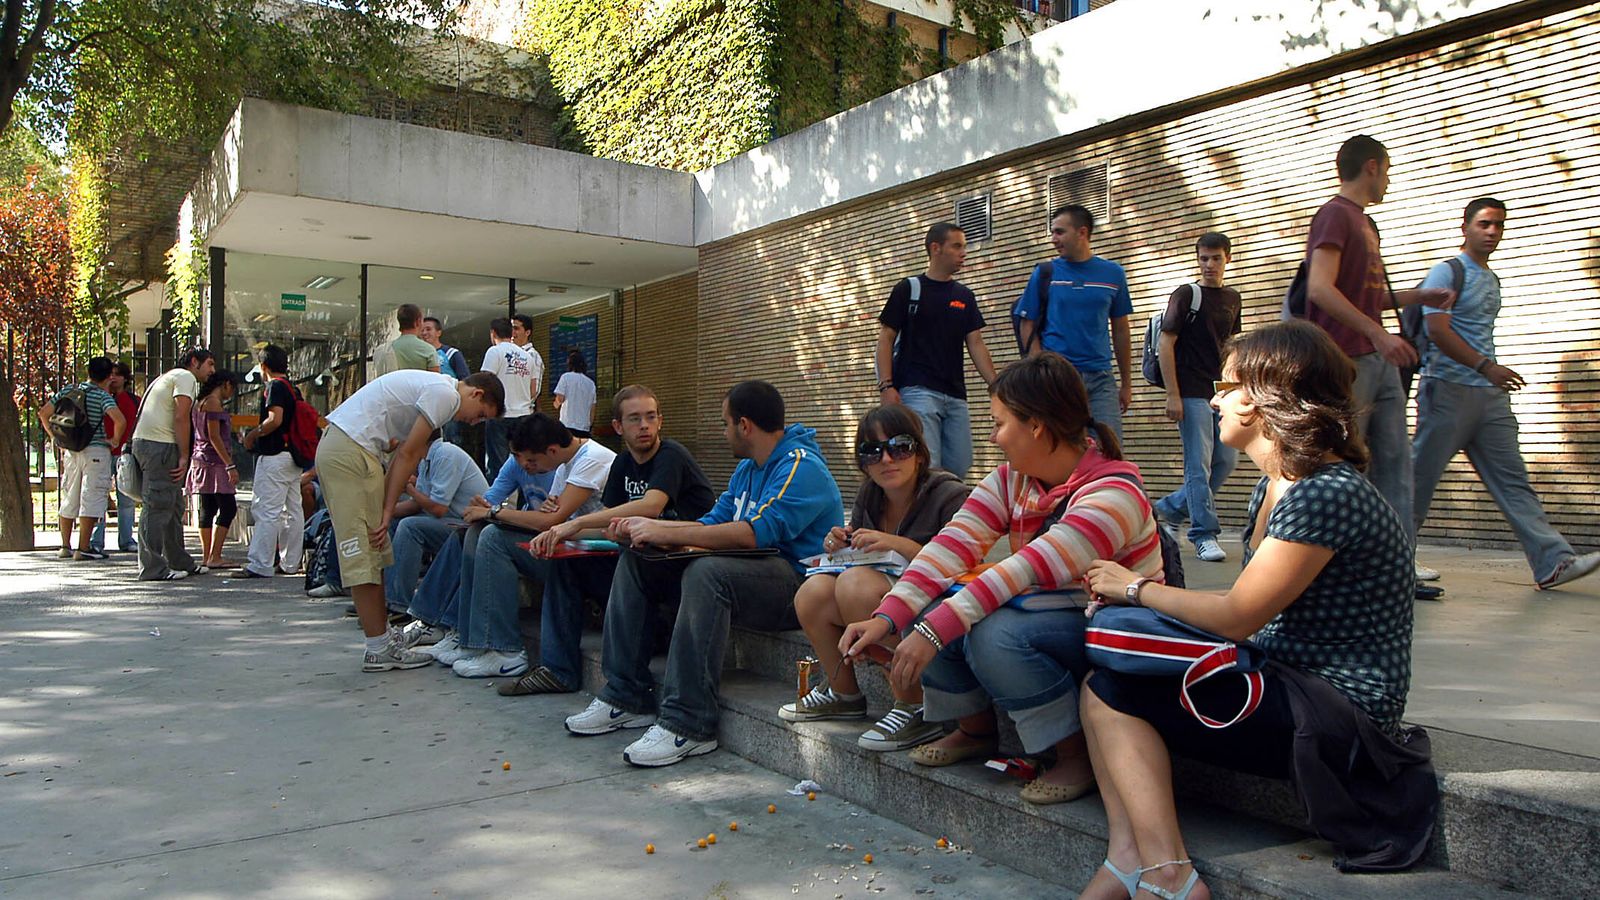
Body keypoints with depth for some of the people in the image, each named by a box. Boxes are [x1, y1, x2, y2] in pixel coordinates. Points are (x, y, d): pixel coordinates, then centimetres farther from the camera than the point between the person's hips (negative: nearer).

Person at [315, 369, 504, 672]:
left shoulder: (433, 387, 22)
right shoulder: (445, 394, -9)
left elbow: (402, 453, 17)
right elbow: (407, 455, -11)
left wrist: (385, 509, 9)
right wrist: (387, 511, -7)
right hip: (351, 451, -11)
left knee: (372, 552, 13)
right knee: (364, 553, -7)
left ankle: (382, 636, 20)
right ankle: (379, 650, -3)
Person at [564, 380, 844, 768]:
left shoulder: (801, 466, -13)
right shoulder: (746, 469, 19)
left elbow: (757, 532, -26)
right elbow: (713, 523, 16)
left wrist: (666, 533, -23)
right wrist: (645, 529, 0)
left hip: (796, 582, -10)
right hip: (751, 571, 10)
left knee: (705, 572, -38)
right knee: (635, 562, 4)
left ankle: (688, 724, -32)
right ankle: (625, 697, 2)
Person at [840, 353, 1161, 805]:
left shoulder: (1113, 492, -24)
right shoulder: (1012, 480, 0)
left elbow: (1031, 569, -35)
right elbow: (954, 545, -13)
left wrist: (936, 631, -42)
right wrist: (887, 617, -27)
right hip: (1040, 612, 7)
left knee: (994, 635, -33)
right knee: (924, 614, -13)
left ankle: (1078, 756, -13)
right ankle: (975, 731, 12)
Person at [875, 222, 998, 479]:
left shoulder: (964, 295, 15)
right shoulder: (908, 289, 1)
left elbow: (975, 343, 11)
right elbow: (886, 339, -1)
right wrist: (886, 386, -12)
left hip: (955, 395, 5)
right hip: (917, 392, -5)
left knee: (958, 468, 3)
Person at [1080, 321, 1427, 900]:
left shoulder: (1328, 494, -21)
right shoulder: (1272, 487, 10)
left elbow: (1235, 618, -18)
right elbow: (1253, 603, 11)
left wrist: (1138, 588, -3)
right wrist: (1136, 595, -1)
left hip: (1339, 713, -10)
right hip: (1283, 681, 10)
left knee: (1112, 692, -14)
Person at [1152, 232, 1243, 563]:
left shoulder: (1232, 299, 14)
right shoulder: (1186, 295, -5)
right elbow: (1166, 343, -9)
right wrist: (1172, 395, -14)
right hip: (1191, 393, -7)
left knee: (1226, 461, 6)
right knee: (1199, 464, -6)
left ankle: (1167, 509, 19)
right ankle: (1204, 535, -1)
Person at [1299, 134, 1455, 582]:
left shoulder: (1362, 221, 22)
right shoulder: (1335, 214, -8)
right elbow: (1321, 289, -22)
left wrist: (1417, 296, 20)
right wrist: (1378, 333, -25)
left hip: (1378, 359, 10)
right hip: (1346, 360, -10)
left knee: (1395, 459, 8)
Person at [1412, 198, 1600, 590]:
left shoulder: (1492, 279, 19)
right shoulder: (1446, 272, -6)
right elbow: (1438, 331, -17)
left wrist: (1493, 375, 20)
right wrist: (1486, 366, -23)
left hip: (1490, 395, 8)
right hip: (1449, 388, -8)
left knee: (1512, 478, 2)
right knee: (1421, 476, -2)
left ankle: (1553, 562, -1)